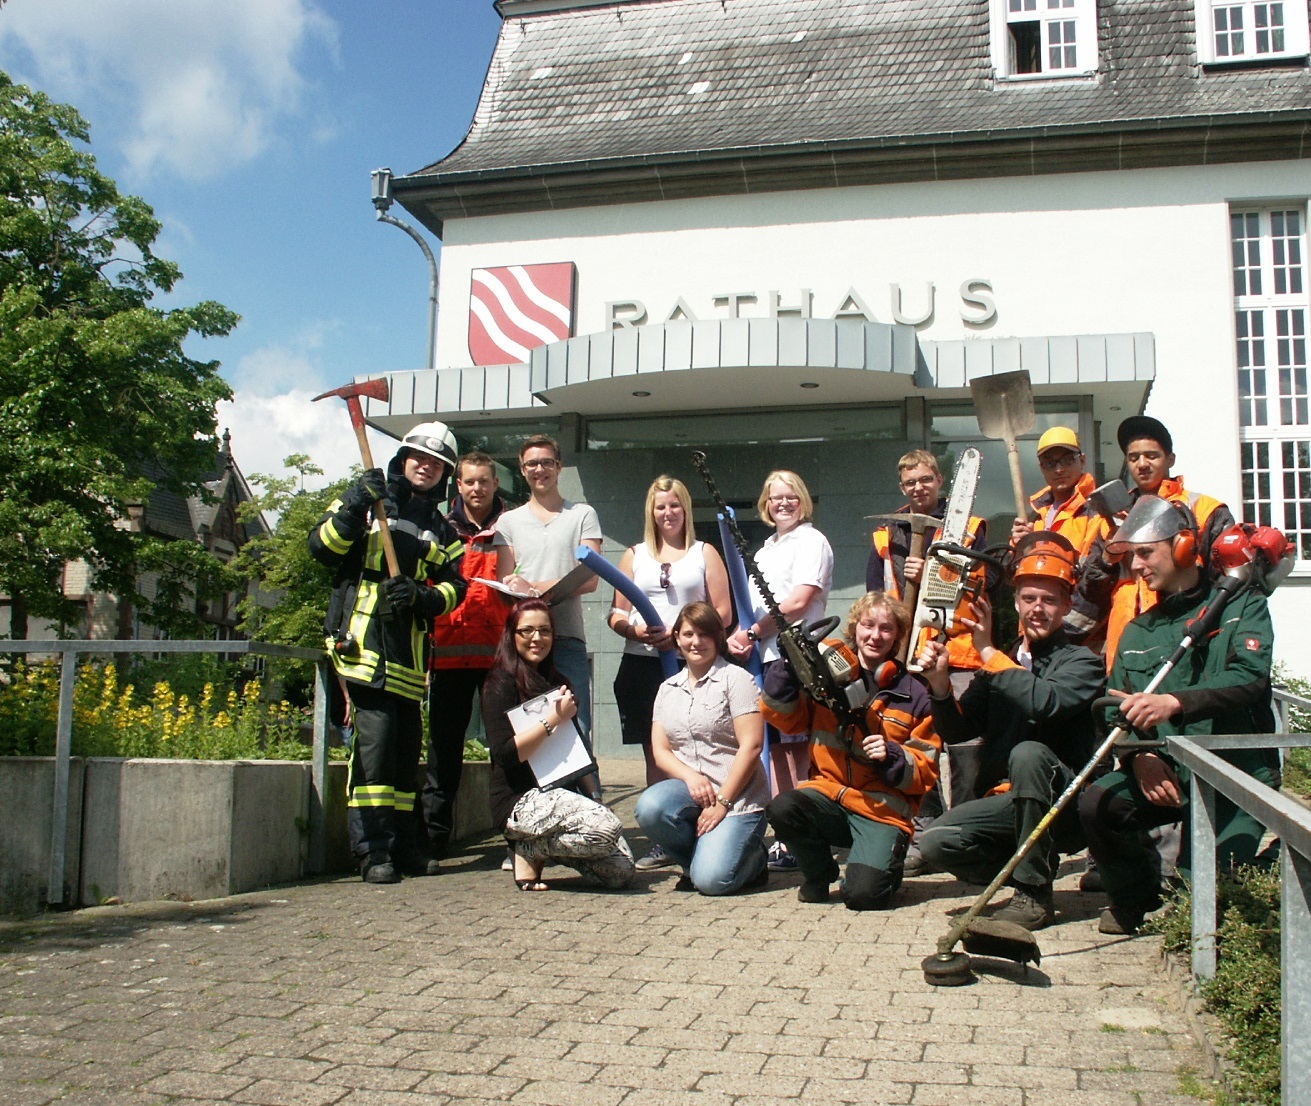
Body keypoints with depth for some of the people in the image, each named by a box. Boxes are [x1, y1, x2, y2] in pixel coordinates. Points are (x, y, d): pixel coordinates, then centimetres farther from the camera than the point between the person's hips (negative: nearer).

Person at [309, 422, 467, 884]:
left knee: (407, 745, 8)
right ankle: (373, 850, -10)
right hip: (363, 640, -5)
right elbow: (322, 548, -1)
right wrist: (353, 509, -16)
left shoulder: (441, 531, 20)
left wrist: (423, 596, -9)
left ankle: (403, 845, 17)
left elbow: (454, 587, 11)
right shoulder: (365, 499, 9)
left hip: (408, 651, 5)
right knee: (374, 737, -14)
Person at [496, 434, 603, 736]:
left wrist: (533, 587, -12)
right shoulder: (509, 521, 17)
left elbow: (589, 579, -1)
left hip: (568, 640, -1)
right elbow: (504, 585, 7)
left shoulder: (583, 515, 11)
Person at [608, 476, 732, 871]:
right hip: (642, 663, 2)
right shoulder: (634, 555, 17)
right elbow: (617, 615, 12)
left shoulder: (705, 553, 12)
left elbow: (723, 613, 3)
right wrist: (637, 631, -11)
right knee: (655, 753, 3)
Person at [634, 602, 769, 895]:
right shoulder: (668, 689, 14)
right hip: (689, 788, 5)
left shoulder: (735, 679, -2)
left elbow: (751, 746, -9)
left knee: (711, 880, -23)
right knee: (650, 807, -30)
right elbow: (660, 750, 8)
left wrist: (721, 803, -14)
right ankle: (704, 853, 0)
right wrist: (691, 777, -13)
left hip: (737, 796, -4)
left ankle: (753, 856, 12)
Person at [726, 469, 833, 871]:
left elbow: (799, 601, -13)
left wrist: (753, 631, -10)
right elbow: (752, 606, 22)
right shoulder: (765, 550, 24)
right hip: (764, 657, 8)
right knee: (777, 746, 8)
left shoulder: (811, 541, -1)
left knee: (795, 746, -7)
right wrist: (738, 636, 1)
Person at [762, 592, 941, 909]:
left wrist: (892, 756, -17)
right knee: (782, 809, -30)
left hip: (882, 810, -2)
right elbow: (784, 717, 0)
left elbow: (926, 772, 3)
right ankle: (819, 872, 3)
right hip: (829, 795, 2)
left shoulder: (913, 693, 3)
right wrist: (789, 665, -12)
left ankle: (887, 864, 17)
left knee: (864, 894, -23)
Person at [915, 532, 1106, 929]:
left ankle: (1035, 894, -21)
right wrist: (940, 684, -11)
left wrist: (989, 652, -17)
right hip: (1006, 800, 4)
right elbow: (957, 731, 7)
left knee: (1028, 752, -35)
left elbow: (1044, 704, -26)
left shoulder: (1081, 661, -3)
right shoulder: (1001, 664, 13)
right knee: (935, 842, -19)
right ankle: (1028, 870, 8)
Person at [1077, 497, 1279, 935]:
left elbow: (1250, 678, -20)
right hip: (1166, 771, 4)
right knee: (1097, 804, -25)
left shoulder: (1242, 606, -1)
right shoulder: (1138, 631, 14)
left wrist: (1175, 702, -36)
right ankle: (1136, 898, 4)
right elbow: (1117, 711, 6)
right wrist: (1140, 755, -17)